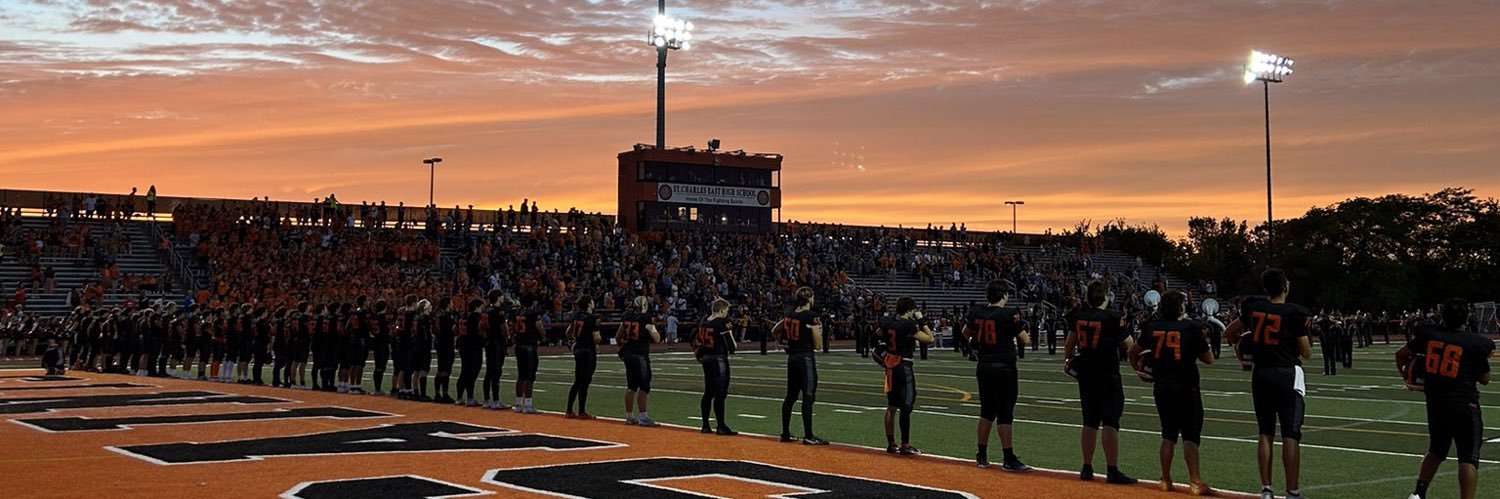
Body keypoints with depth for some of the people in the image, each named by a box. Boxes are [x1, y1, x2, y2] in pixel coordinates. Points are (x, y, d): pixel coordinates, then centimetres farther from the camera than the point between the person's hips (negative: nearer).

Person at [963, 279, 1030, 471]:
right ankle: (1008, 459, 0)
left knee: (986, 412, 15)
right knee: (1005, 414, -3)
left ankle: (982, 456, 20)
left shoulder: (976, 313, 4)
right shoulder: (1009, 314, -13)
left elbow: (966, 332, 22)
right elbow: (1025, 340, -9)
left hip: (983, 367, 6)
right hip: (1004, 367, -6)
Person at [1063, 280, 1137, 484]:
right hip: (1108, 375, -6)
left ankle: (1087, 469, 17)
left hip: (1085, 374, 6)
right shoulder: (1112, 318, -14)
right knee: (1110, 422, -4)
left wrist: (1067, 359, 31)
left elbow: (1070, 342, 15)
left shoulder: (1078, 315, 2)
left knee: (1089, 422, 13)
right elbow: (1129, 345, -11)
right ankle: (1113, 471, -5)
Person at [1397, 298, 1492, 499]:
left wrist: (1406, 372, 30)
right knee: (1468, 458, -1)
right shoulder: (1476, 343, -9)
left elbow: (1401, 355, 11)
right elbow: (1484, 379, 1)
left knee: (1436, 451, 21)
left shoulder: (1427, 334, 0)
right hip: (1464, 405, -5)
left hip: (1435, 403, 5)